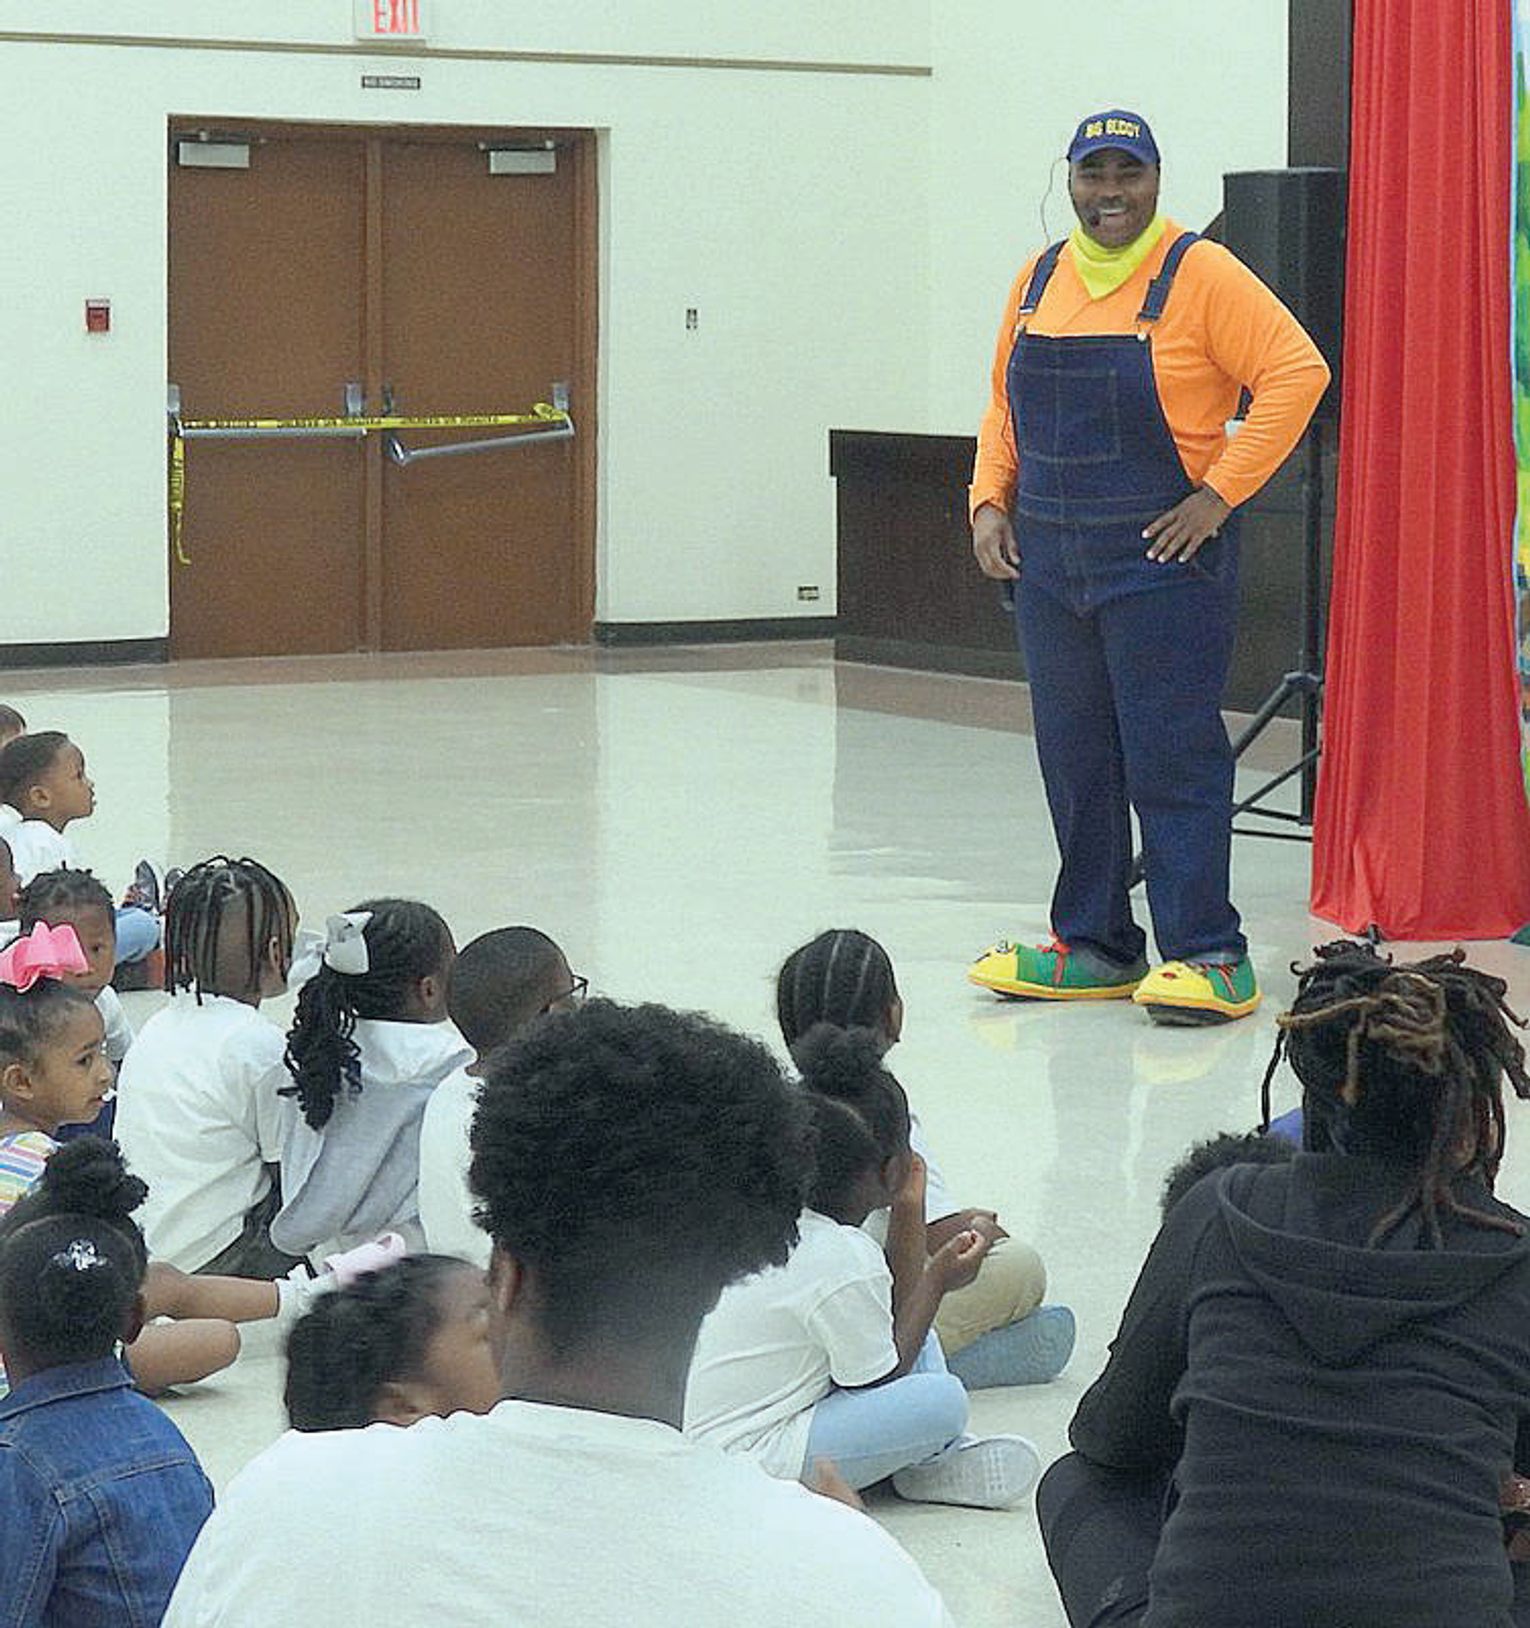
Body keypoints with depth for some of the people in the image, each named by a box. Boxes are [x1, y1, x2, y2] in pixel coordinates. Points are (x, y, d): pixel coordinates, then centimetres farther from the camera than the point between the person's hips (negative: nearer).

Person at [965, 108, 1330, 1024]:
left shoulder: (1201, 275, -8)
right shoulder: (1040, 280, 12)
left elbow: (1298, 373, -13)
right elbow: (1004, 409, 21)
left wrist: (1221, 493, -16)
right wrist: (990, 503, 6)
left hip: (1166, 561, -7)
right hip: (1049, 563, 7)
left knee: (1172, 759, -8)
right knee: (1074, 760, 11)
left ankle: (1210, 959, -5)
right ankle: (1093, 946, 21)